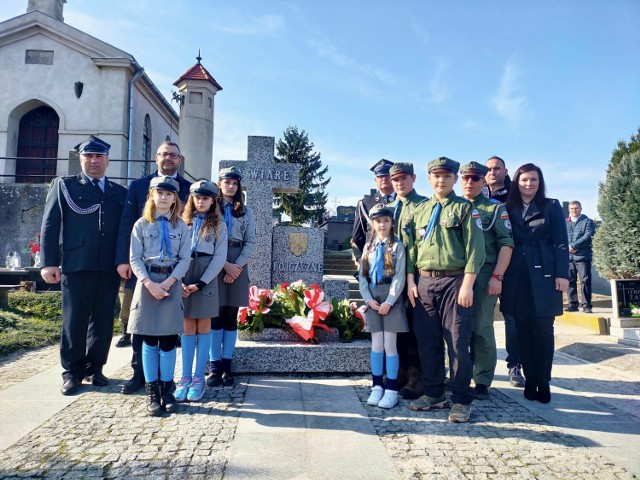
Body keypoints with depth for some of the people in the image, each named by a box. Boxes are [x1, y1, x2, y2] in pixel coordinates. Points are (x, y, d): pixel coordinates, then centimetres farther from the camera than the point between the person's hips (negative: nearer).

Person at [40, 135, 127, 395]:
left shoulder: (119, 192, 15)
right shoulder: (64, 185, 10)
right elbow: (50, 225, 2)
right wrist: (49, 262, -6)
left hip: (110, 267, 2)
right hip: (76, 264, -2)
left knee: (103, 321, 8)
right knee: (74, 321, 5)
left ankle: (95, 367, 23)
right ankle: (72, 372, 18)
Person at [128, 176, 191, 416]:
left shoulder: (181, 226, 5)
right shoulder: (141, 224, 4)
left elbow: (185, 259, 0)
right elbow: (135, 258, -1)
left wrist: (168, 282, -13)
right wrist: (149, 283, -14)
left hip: (171, 284, 0)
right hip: (147, 283, 0)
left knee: (168, 339, 2)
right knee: (149, 339, 4)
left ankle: (167, 389, 14)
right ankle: (152, 391, 14)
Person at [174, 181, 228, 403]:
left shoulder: (218, 225, 4)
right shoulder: (183, 222, 10)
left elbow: (220, 258, -3)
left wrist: (200, 283, -12)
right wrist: (179, 281, -9)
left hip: (206, 278, -2)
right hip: (184, 277, 2)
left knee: (203, 327, 3)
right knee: (187, 328, 5)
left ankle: (199, 378, 9)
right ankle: (185, 377, 10)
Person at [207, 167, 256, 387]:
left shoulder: (246, 212, 11)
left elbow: (251, 242, 5)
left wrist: (236, 265, -9)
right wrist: (225, 264, -13)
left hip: (238, 266, 2)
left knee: (231, 316, 4)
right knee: (215, 316, -1)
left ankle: (226, 365, 10)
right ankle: (214, 367, 5)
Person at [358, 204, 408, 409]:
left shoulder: (397, 246, -1)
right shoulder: (368, 247, 12)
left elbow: (400, 276, -9)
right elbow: (362, 276, 7)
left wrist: (389, 301, -15)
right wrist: (369, 299, -6)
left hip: (391, 299, -3)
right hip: (373, 300, 3)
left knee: (389, 344, -1)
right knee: (376, 344, 6)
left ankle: (392, 390, 8)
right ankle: (377, 386, 16)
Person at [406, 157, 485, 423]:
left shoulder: (465, 208, 1)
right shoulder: (420, 210, 15)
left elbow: (475, 248, -6)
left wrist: (467, 285, -14)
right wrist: (411, 281, 6)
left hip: (454, 282, -4)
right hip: (424, 283, 5)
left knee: (457, 342, -1)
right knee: (427, 341, 9)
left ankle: (461, 400, 12)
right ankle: (434, 393, 23)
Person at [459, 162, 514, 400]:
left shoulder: (496, 208, 5)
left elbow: (506, 244, -2)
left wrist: (497, 276, -12)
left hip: (484, 276, -3)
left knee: (481, 330, -1)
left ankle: (482, 382, 11)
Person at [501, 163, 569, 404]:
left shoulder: (552, 206, 7)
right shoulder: (508, 208, 11)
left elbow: (561, 243, 1)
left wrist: (562, 274, -8)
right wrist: (500, 275, 2)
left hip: (544, 275, -2)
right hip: (517, 278, 2)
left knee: (543, 330, 0)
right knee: (524, 330, 5)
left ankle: (543, 383, 11)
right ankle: (530, 381, 14)